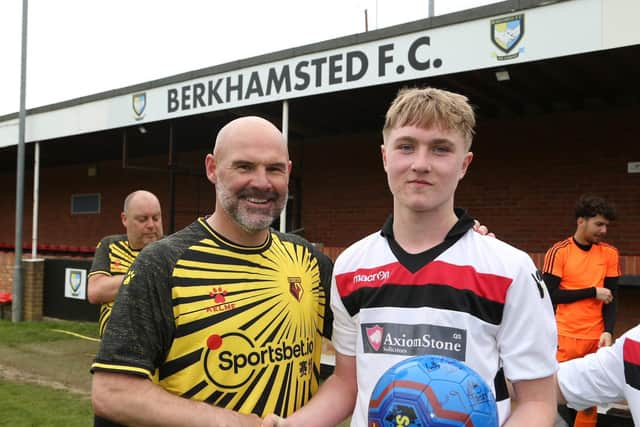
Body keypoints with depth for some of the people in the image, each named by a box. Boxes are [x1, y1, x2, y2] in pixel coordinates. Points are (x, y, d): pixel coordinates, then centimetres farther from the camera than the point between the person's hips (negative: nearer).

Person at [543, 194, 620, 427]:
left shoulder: (610, 253, 6)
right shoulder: (558, 252, -5)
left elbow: (612, 297, 7)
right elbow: (550, 295, -10)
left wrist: (608, 331, -7)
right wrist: (593, 292, -8)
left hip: (596, 337, 3)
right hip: (566, 336, -3)